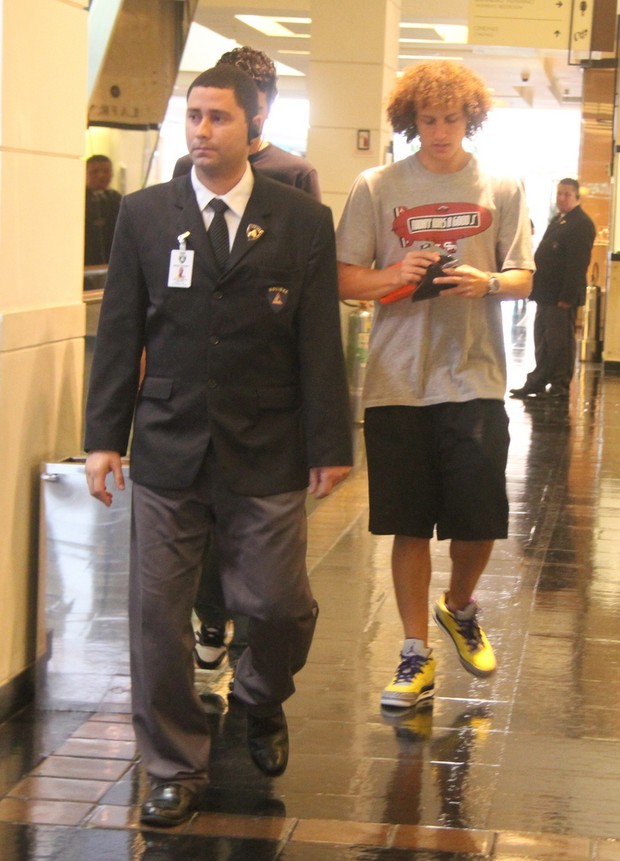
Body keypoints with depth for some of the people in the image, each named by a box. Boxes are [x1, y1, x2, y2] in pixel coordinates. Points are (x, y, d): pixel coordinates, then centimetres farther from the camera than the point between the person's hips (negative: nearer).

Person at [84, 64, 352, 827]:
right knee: (157, 615, 2)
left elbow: (319, 342, 2)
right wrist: (104, 436, 1)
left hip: (266, 456, -1)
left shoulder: (303, 221, 2)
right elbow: (119, 332, 6)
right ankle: (174, 769, 17)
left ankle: (261, 704, 34)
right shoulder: (144, 214, 5)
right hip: (167, 450, 1)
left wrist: (329, 445, 0)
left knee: (280, 606, 1)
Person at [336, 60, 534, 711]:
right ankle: (416, 653, 17)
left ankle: (459, 608, 33)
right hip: (398, 381, 0)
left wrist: (487, 282, -14)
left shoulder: (500, 189, 7)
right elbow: (344, 279, 2)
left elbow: (524, 279, 7)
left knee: (480, 521, 2)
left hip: (474, 379, 1)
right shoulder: (377, 188, 3)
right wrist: (396, 275, -17)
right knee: (409, 525, 4)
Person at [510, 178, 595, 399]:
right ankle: (537, 382, 21)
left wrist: (567, 297, -22)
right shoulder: (558, 220, 18)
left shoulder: (582, 224, -12)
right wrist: (537, 288, 14)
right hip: (546, 294, 9)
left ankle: (560, 386, 4)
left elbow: (577, 264, -18)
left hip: (563, 296, -9)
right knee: (542, 341, 14)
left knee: (560, 341, -3)